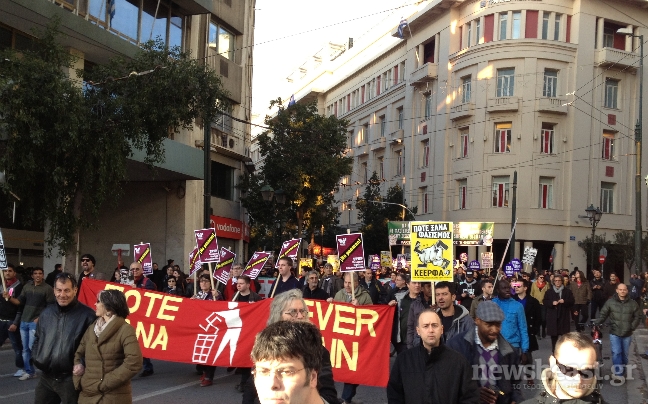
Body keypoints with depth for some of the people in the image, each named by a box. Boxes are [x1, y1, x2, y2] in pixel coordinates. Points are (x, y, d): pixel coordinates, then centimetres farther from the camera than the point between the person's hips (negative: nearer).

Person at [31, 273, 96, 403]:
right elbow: (37, 339, 22)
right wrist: (36, 357, 9)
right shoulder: (46, 313, 9)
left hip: (71, 379, -6)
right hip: (46, 377, 6)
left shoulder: (87, 315, -14)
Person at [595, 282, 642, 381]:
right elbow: (603, 315, -1)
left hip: (627, 334, 2)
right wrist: (597, 324, -15)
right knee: (616, 353, -12)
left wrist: (633, 327, -1)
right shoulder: (610, 302, -5)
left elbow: (639, 316, 9)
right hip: (614, 333, -2)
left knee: (624, 354, 14)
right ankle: (618, 373, -13)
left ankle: (622, 370, 30)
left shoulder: (632, 303, 0)